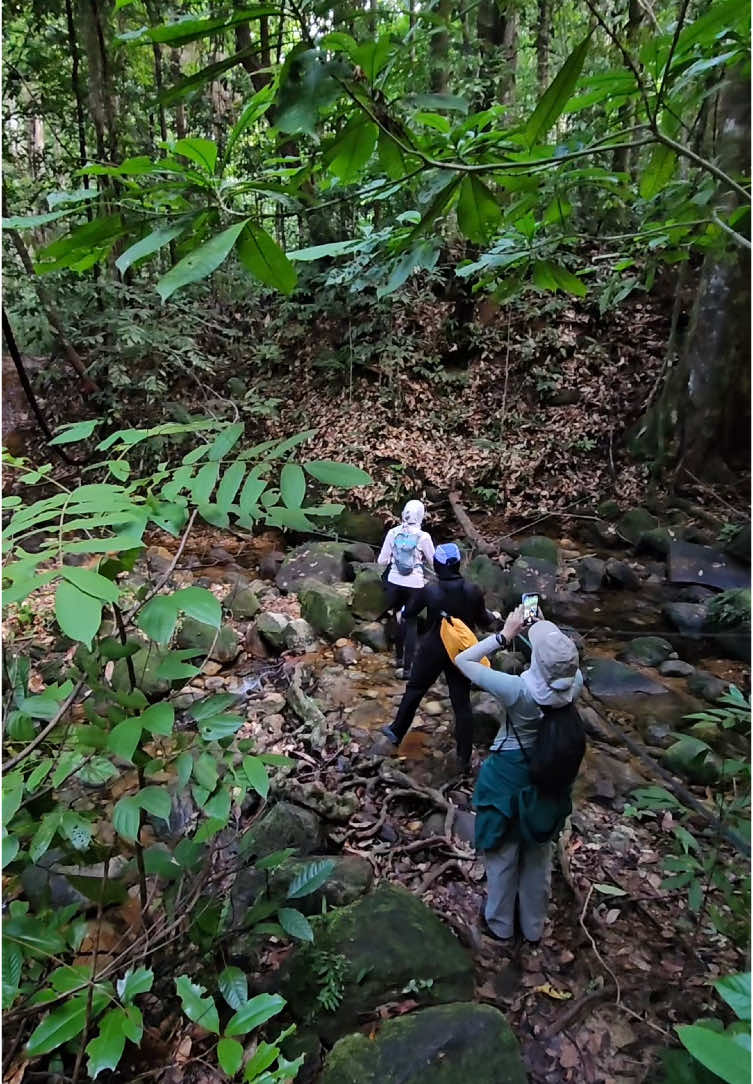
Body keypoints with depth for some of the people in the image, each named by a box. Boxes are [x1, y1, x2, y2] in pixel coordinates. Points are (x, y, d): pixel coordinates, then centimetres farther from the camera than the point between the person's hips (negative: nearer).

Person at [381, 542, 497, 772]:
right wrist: (493, 616, 23)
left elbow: (408, 613, -1)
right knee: (462, 703, 9)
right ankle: (464, 758, 14)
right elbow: (483, 622, 1)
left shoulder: (429, 591, -16)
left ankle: (397, 732, 36)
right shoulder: (473, 591, -13)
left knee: (414, 690, 20)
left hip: (432, 651, -1)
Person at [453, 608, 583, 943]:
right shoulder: (574, 683, -23)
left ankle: (501, 924, 41)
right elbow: (565, 662, 4)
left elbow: (462, 660, -24)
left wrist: (505, 634, -21)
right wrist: (546, 629, -2)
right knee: (538, 855, 24)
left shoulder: (517, 690, -35)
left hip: (509, 776, -4)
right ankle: (533, 926, 45)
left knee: (503, 853, 20)